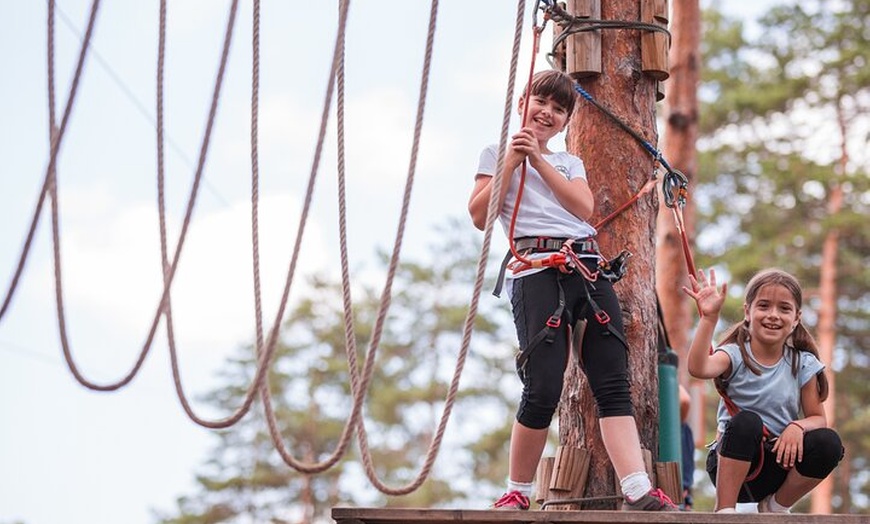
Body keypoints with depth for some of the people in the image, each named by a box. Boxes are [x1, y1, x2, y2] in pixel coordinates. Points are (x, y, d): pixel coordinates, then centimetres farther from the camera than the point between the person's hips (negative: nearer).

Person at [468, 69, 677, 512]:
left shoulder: (569, 162, 27)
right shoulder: (499, 152, 16)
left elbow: (584, 207, 6)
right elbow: (479, 215, 1)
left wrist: (538, 160, 1)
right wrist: (512, 161, -1)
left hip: (588, 268, 5)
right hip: (537, 270, -5)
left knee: (613, 383, -8)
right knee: (543, 391, -15)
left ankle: (638, 491, -16)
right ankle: (517, 493, 1)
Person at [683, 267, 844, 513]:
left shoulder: (803, 364, 2)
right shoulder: (735, 356, -8)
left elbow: (817, 418, 3)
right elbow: (698, 368, -30)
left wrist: (798, 427, -20)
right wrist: (709, 318, -39)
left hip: (780, 460, 3)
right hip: (731, 464, -3)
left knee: (828, 442, -22)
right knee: (747, 421, -34)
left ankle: (776, 507, 1)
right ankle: (724, 510, -20)